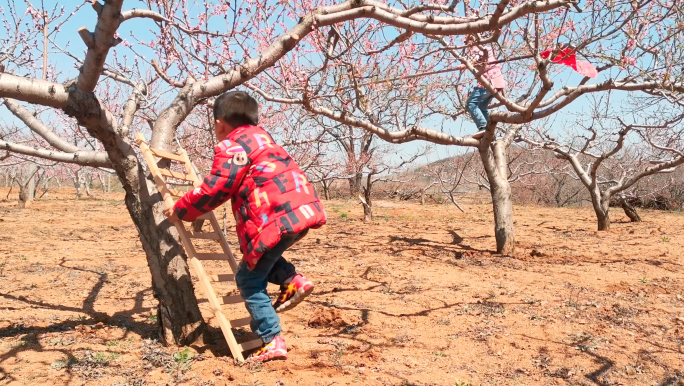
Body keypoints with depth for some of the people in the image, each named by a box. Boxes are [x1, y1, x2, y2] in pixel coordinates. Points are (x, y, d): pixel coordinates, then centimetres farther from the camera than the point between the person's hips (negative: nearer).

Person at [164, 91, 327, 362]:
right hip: (302, 209, 9)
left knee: (249, 279, 5)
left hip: (278, 218, -9)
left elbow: (214, 190, -5)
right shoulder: (260, 137, 27)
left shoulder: (231, 146, -1)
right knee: (258, 256, 30)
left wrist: (180, 210, 11)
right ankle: (292, 281, 11)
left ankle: (273, 342, 4)